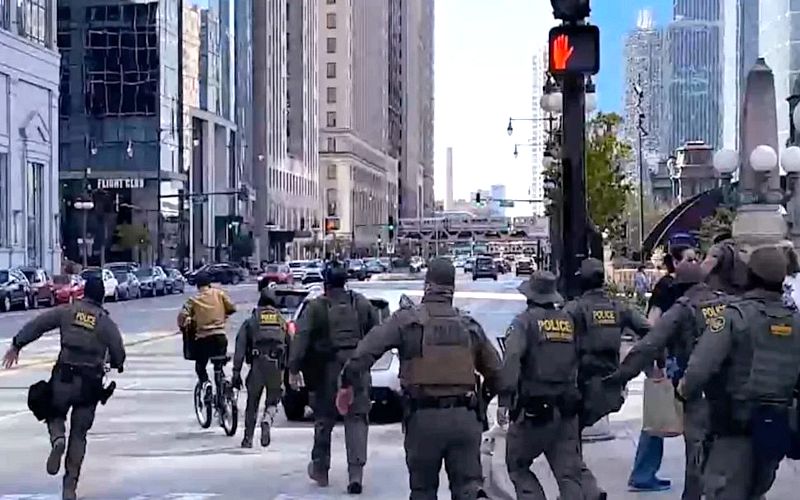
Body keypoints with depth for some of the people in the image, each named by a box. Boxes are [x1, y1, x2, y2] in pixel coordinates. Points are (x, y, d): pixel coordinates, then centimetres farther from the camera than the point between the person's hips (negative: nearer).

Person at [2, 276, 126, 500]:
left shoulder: (67, 311, 2)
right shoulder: (106, 322, 1)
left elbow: (36, 325, -3)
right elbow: (119, 355, -1)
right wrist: (114, 364, 21)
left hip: (64, 378, 0)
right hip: (90, 384, 1)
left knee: (55, 415, 23)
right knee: (79, 434, 10)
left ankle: (58, 440, -12)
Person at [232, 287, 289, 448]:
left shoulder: (250, 321, 10)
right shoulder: (282, 322, 14)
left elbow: (240, 347, 3)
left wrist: (236, 372, 2)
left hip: (258, 365, -1)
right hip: (277, 366, 1)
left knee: (252, 402, 14)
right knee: (273, 401, 14)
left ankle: (248, 438, 16)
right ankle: (267, 420, -17)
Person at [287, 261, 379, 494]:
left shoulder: (315, 307, -4)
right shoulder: (362, 304, 7)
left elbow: (301, 339, -11)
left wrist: (294, 369, -10)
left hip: (328, 370, -1)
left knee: (324, 420, 13)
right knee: (357, 418, 0)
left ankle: (320, 469, 26)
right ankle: (356, 472, -12)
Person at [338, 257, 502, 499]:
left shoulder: (407, 320, -1)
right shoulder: (469, 326, 10)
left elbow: (366, 350, -11)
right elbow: (495, 372, 14)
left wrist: (349, 384, -7)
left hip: (424, 418, -2)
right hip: (464, 418, 2)